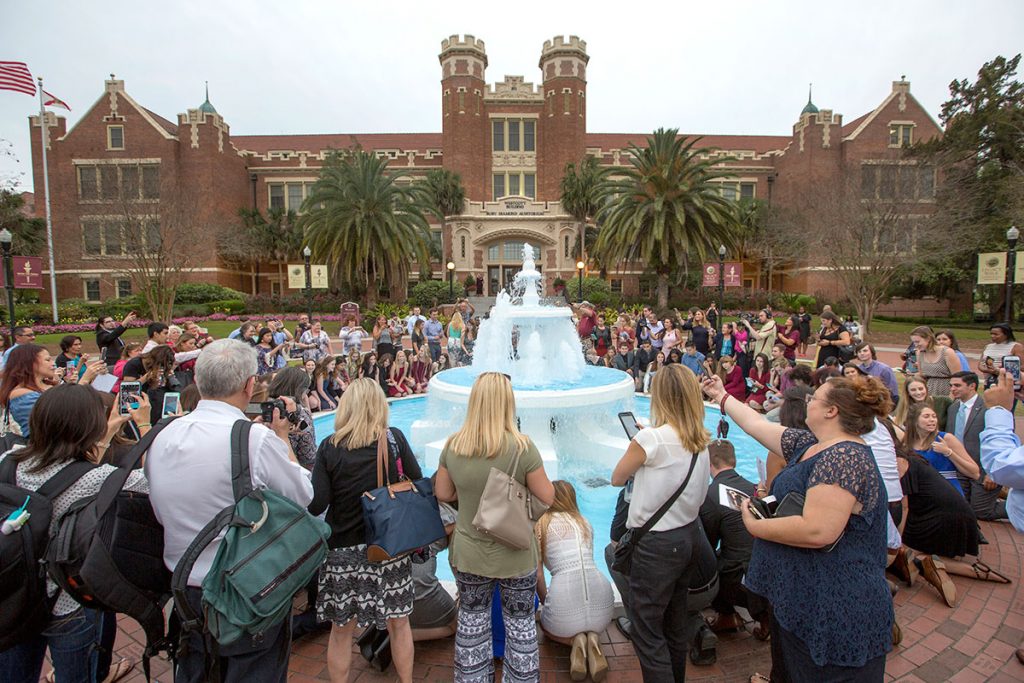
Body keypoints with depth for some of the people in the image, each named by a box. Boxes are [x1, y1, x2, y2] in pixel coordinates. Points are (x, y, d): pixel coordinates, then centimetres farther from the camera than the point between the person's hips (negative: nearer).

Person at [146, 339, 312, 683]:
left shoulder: (161, 438, -5)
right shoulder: (257, 438, -26)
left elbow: (161, 513, 8)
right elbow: (304, 498, -13)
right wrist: (283, 438, -4)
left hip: (183, 593, 6)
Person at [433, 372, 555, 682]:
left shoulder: (453, 445, -13)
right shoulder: (521, 446, -23)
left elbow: (443, 494, 0)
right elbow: (547, 497, -13)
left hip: (468, 554, 3)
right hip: (515, 557, -3)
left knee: (471, 620, 24)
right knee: (520, 623, 19)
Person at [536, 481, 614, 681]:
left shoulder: (541, 524, 9)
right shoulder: (585, 522, 21)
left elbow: (538, 574, 9)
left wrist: (546, 602, 28)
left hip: (564, 592, -3)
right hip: (600, 589, 4)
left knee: (546, 625, 33)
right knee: (592, 624, 40)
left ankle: (574, 641, 4)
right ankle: (592, 637, 7)